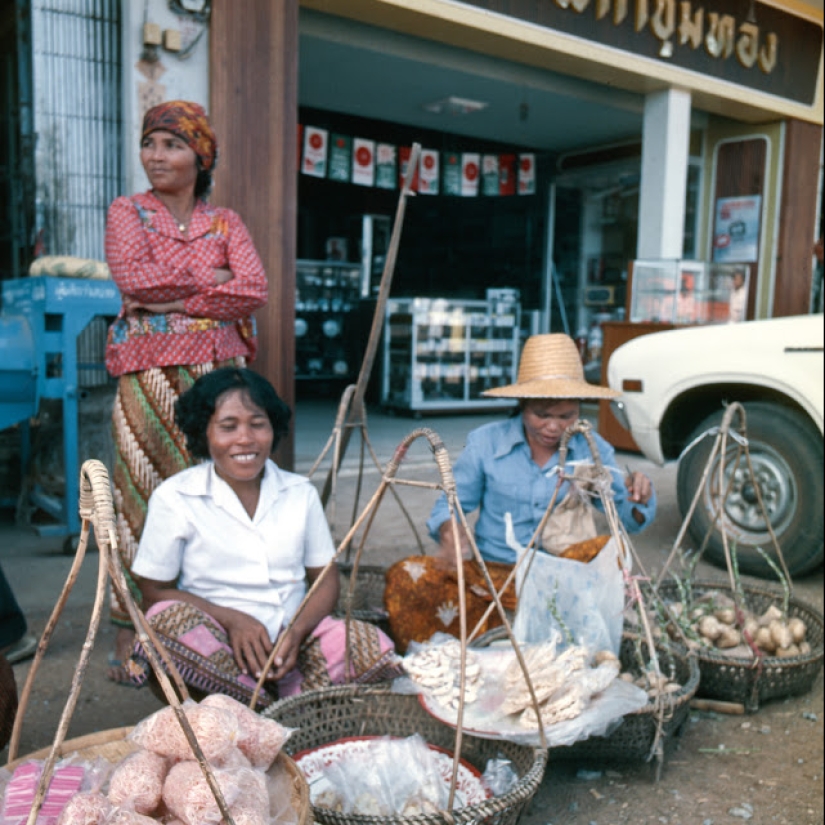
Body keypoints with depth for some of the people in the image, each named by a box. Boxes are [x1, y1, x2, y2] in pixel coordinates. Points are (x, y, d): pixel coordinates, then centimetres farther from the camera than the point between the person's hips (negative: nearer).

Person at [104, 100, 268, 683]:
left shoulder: (226, 222, 15)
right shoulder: (128, 213, 11)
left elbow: (255, 290, -2)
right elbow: (132, 275, -9)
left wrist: (174, 301, -8)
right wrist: (211, 277, -3)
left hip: (219, 368, 2)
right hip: (150, 369, -1)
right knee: (145, 490, -4)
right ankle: (133, 632, 5)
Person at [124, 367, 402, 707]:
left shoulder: (300, 494, 6)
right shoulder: (173, 498, -3)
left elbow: (325, 578, 8)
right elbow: (155, 593, -2)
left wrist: (297, 631, -13)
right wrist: (232, 620, -17)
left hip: (291, 640, 2)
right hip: (219, 647, -2)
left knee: (372, 646, -23)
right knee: (167, 619, -33)